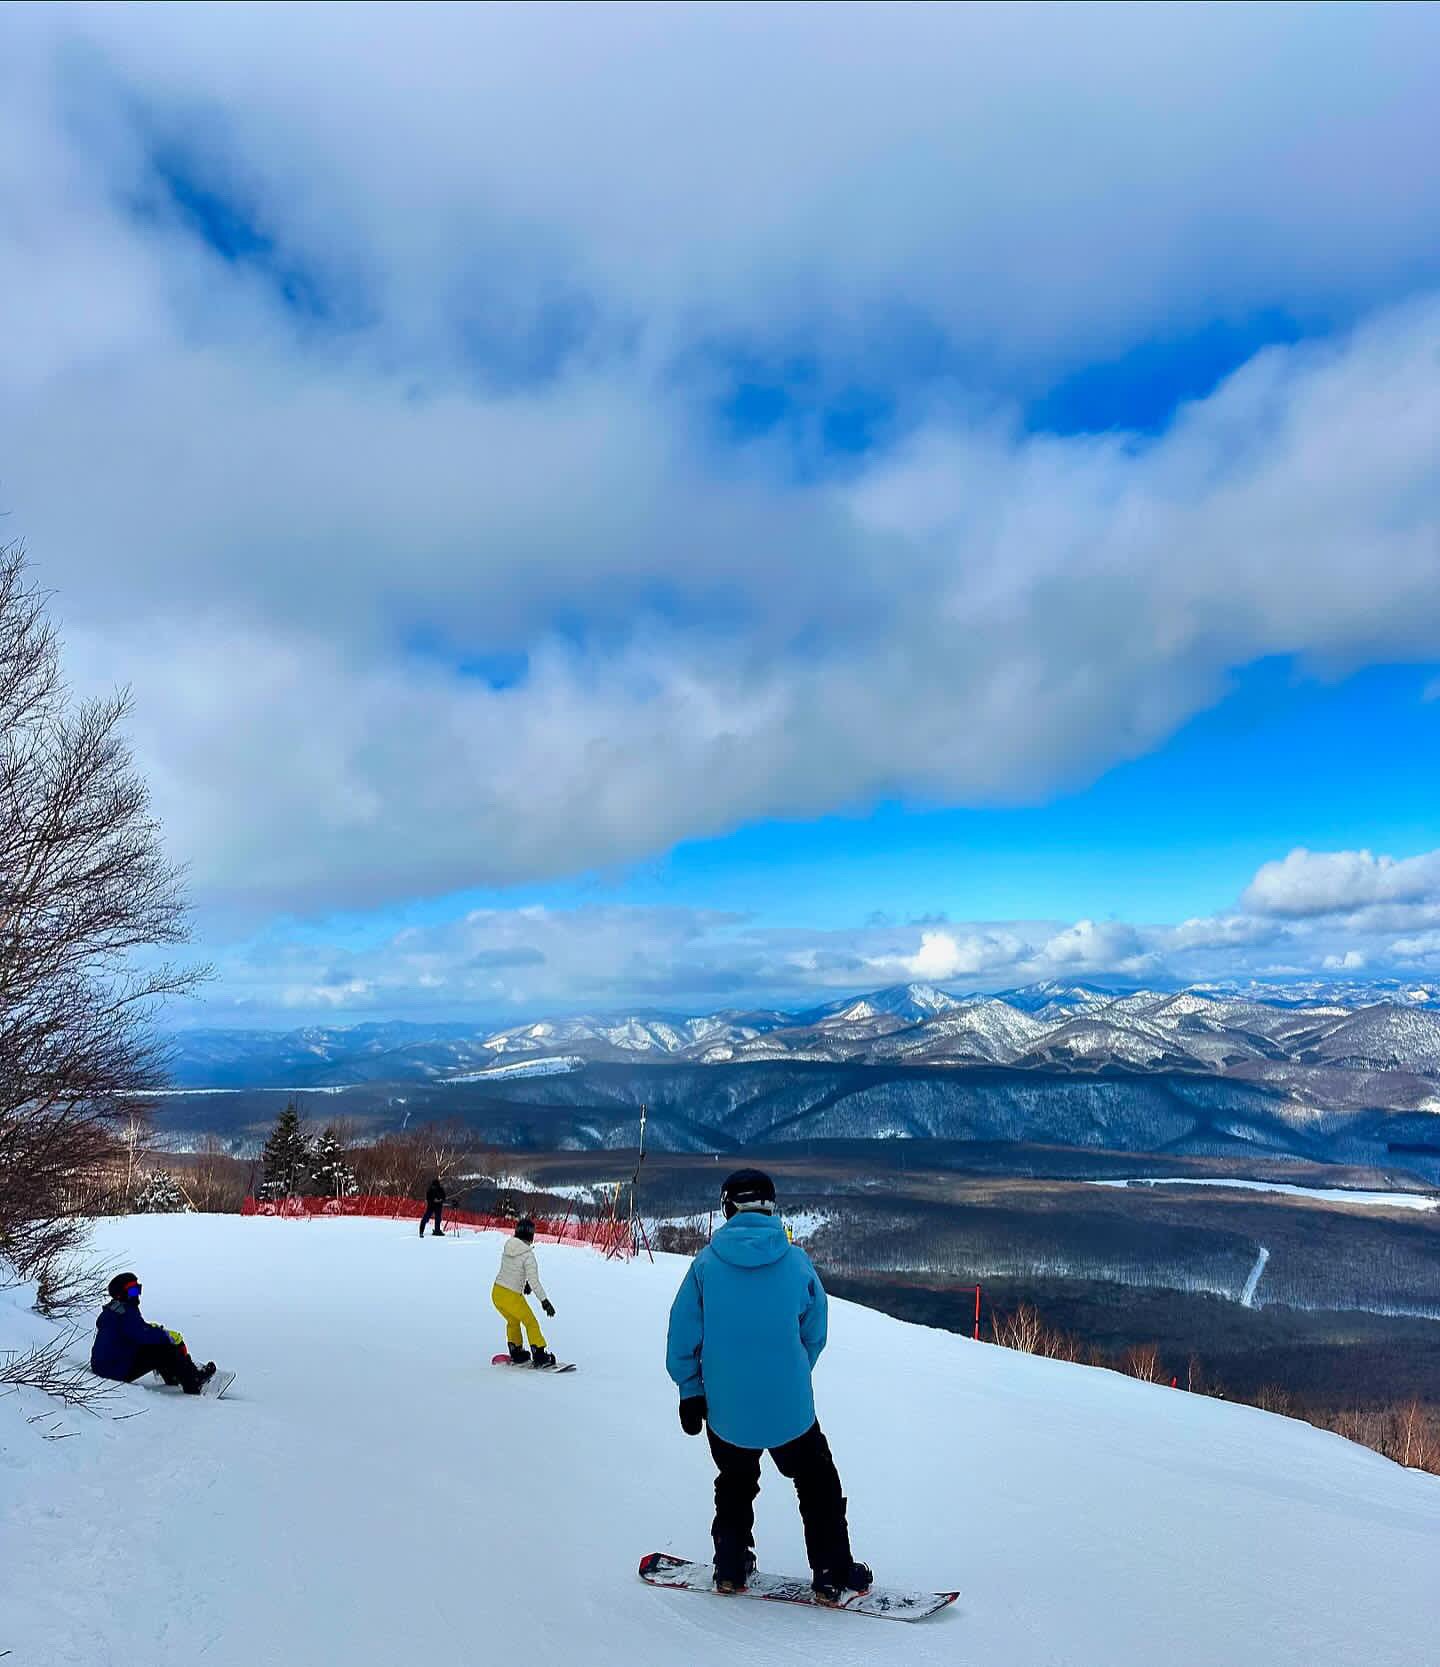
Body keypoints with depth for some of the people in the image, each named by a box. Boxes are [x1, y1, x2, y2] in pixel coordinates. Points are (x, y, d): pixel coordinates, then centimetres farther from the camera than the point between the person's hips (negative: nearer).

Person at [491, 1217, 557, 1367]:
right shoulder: (528, 1254, -19)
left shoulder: (507, 1248, 2)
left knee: (513, 1321, 29)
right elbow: (534, 1281, -22)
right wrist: (544, 1301, -17)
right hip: (512, 1297, -6)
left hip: (496, 1293, 7)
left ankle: (516, 1354, 38)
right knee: (531, 1322, 14)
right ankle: (539, 1356, 15)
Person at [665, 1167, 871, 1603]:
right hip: (790, 1408, -1)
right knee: (818, 1487, 20)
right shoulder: (796, 1261, -9)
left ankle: (731, 1566, 32)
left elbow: (683, 1337, -7)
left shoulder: (706, 1262, -11)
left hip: (725, 1410, 1)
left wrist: (691, 1392, 5)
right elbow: (814, 1335, 3)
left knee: (734, 1485, 27)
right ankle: (833, 1576, 22)